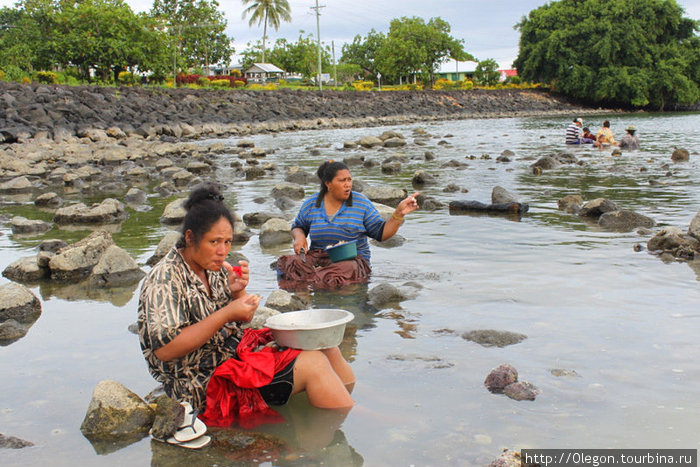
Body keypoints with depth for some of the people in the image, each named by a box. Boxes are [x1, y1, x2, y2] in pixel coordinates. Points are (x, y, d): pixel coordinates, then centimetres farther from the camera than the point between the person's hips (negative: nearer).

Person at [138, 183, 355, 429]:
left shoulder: (215, 268, 8)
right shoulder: (165, 280, -17)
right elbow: (164, 349, -25)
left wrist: (238, 291, -6)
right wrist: (226, 314, -24)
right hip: (206, 383, -9)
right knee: (312, 365, -19)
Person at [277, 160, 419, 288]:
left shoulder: (361, 203, 2)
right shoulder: (311, 205, 6)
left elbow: (381, 233, 1)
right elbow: (298, 226, 23)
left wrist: (399, 213, -13)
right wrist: (299, 236, -1)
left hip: (353, 258, -1)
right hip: (317, 256, 1)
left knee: (347, 269, -38)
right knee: (291, 262, -29)